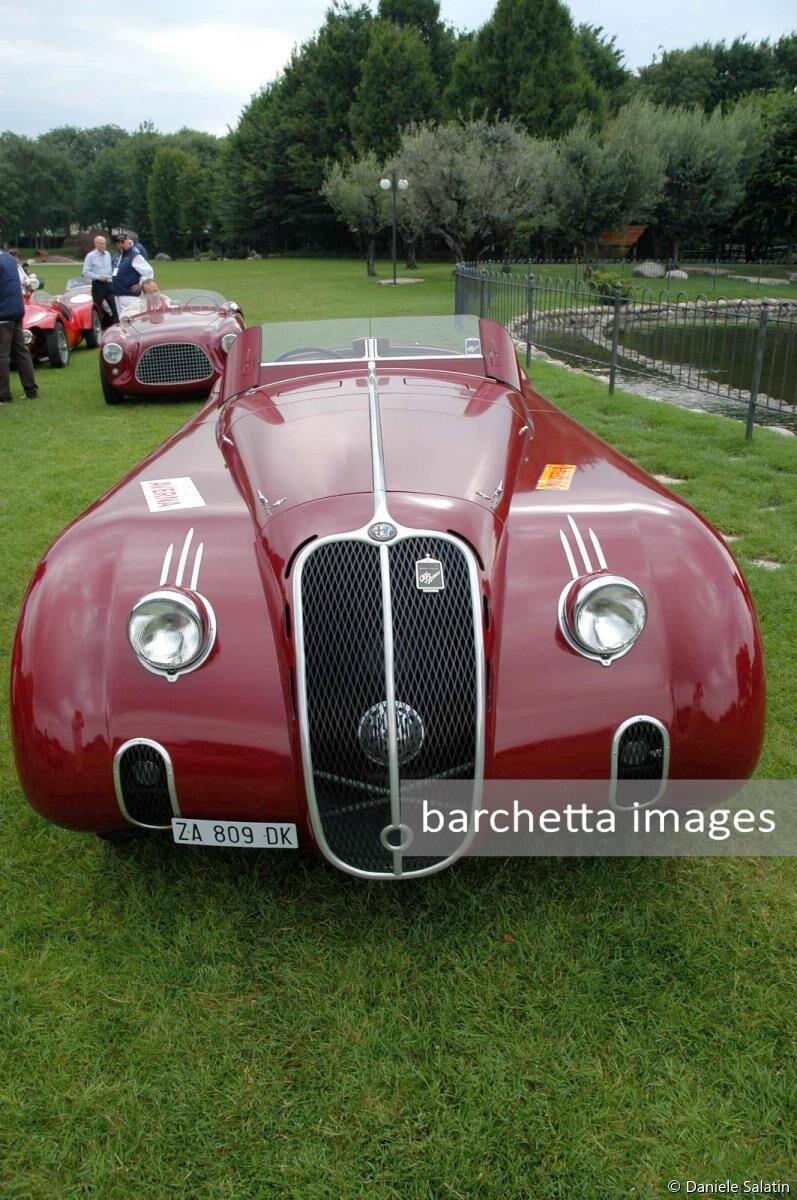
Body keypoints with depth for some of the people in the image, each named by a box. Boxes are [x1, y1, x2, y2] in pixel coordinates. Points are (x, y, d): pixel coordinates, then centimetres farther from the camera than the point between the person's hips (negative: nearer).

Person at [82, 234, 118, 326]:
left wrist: (109, 277, 9)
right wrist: (98, 277, -16)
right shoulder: (90, 256, -6)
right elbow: (85, 271, -9)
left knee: (113, 306, -3)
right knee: (99, 308, 0)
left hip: (108, 284, 5)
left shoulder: (107, 254, 11)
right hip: (98, 285, -5)